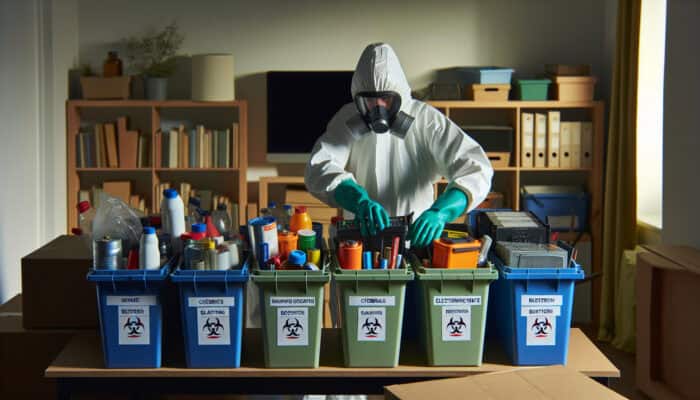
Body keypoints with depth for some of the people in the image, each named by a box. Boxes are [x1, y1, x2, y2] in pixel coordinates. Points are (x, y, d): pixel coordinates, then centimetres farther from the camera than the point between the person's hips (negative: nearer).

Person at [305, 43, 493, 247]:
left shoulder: (427, 120, -8)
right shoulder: (347, 120, -2)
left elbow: (476, 170, -16)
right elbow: (319, 169, -16)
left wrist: (440, 212, -35)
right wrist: (359, 200, -35)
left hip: (416, 233, -1)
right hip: (361, 232, 1)